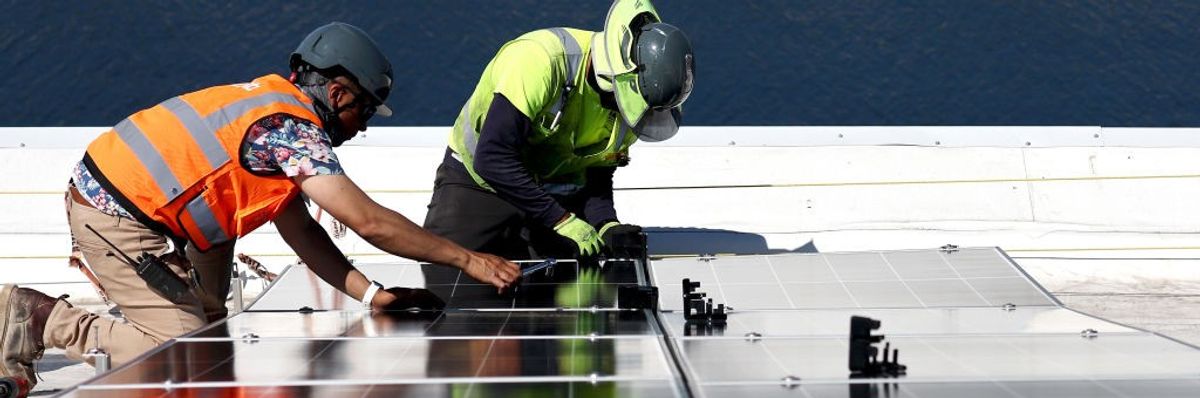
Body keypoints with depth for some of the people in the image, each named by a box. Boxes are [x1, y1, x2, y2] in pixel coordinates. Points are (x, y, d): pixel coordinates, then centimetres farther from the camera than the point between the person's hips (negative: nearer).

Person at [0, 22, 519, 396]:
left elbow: (300, 230, 13)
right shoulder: (292, 128, -15)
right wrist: (465, 258, -11)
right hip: (115, 216, -10)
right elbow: (369, 222, -18)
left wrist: (371, 294, 6)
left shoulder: (274, 106, 14)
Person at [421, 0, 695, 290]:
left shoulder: (628, 103, -11)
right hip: (478, 183, -5)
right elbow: (492, 159, -35)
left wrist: (608, 227, -21)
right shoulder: (541, 60, -32)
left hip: (557, 194, 5)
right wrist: (564, 222, -33)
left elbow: (597, 179, 1)